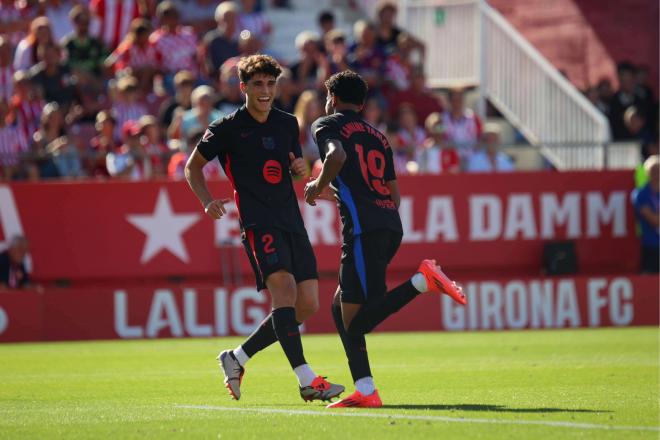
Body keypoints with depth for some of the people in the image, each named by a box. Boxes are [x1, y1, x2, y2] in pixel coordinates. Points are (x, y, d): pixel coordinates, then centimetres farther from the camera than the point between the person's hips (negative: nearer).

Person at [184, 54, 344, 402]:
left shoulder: (288, 123, 15)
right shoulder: (227, 128, 0)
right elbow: (193, 166, 9)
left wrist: (299, 168, 3)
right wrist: (207, 202, -8)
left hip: (292, 222, 7)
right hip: (258, 223, -7)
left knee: (307, 305, 1)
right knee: (284, 289, -24)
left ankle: (237, 358, 16)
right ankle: (306, 380, -29)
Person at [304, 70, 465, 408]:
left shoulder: (327, 125, 6)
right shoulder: (377, 137, 26)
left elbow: (337, 155, -16)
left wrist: (318, 186, 0)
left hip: (363, 228, -8)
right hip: (391, 225, 8)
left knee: (356, 321, -12)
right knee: (341, 307, 15)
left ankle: (422, 280, -28)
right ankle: (365, 391, 6)